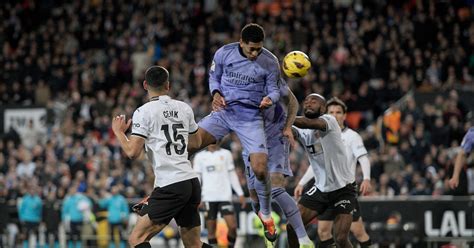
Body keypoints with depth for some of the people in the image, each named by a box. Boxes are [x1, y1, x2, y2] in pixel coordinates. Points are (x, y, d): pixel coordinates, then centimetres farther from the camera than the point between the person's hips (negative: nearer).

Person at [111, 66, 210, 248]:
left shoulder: (143, 112, -5)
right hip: (192, 180, 6)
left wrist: (118, 132, 8)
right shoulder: (184, 108, 12)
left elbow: (132, 152, -10)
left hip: (169, 185, -6)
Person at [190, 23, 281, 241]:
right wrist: (216, 94, -7)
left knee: (260, 169, -15)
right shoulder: (224, 54, -4)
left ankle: (266, 214, 12)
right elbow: (214, 77, 13)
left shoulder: (270, 62, -7)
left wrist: (269, 99, -21)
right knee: (187, 144, -17)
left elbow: (274, 89, 3)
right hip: (224, 111, 1)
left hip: (251, 117, -1)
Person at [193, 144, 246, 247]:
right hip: (209, 197, 0)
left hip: (225, 196, 0)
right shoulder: (199, 157, 7)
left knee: (232, 226, -11)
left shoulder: (226, 154, 10)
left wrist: (240, 194, 8)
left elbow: (232, 175, 13)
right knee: (211, 229, -1)